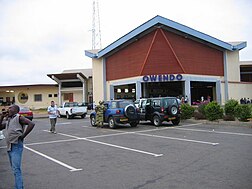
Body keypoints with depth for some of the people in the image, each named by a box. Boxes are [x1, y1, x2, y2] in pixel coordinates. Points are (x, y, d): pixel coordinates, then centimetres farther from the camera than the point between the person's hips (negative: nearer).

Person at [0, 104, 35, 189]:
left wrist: (23, 136, -17)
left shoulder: (18, 118, -8)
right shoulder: (8, 120, 17)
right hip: (9, 147, 9)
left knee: (16, 169, -13)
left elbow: (31, 124, -20)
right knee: (14, 168, 17)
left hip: (16, 146, -9)